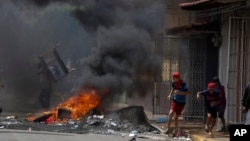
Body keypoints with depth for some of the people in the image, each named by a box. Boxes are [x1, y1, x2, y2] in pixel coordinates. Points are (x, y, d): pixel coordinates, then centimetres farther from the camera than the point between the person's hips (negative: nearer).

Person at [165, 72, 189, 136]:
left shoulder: (183, 84, -18)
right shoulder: (174, 83, -3)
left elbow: (187, 92, -18)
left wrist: (179, 93, -29)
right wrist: (170, 95, 6)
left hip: (181, 102, -3)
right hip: (175, 100, 3)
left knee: (176, 116, 6)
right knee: (171, 113, -19)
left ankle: (175, 130, 28)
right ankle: (168, 129, -12)